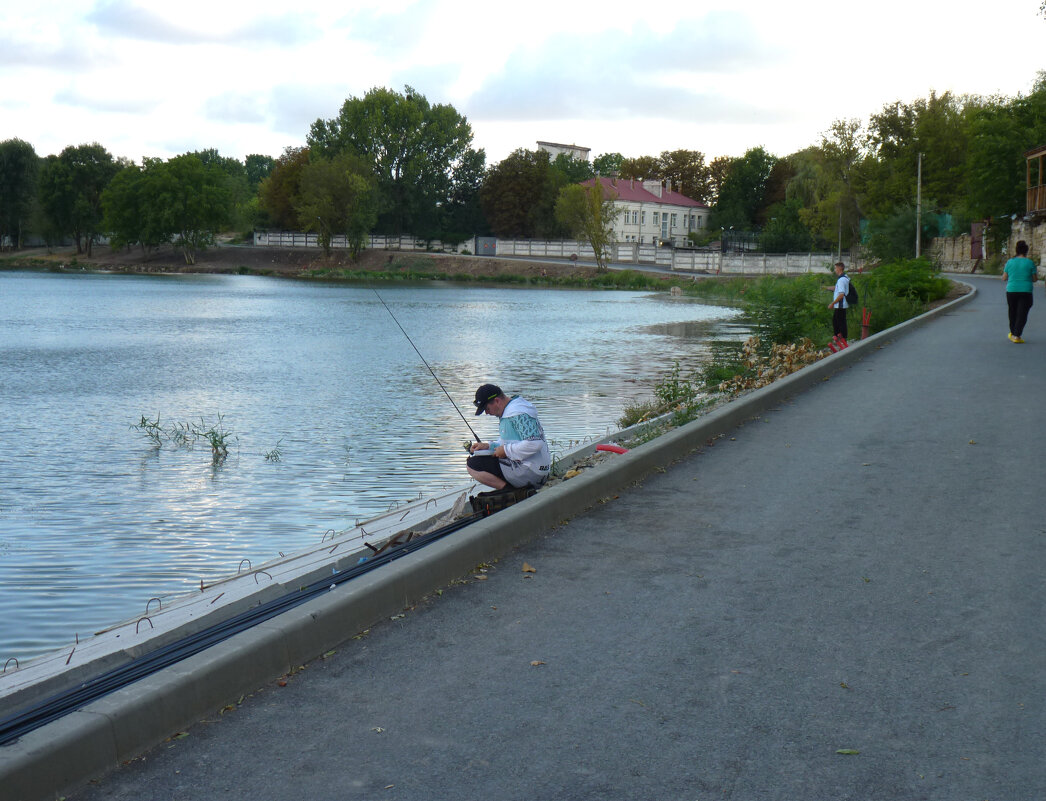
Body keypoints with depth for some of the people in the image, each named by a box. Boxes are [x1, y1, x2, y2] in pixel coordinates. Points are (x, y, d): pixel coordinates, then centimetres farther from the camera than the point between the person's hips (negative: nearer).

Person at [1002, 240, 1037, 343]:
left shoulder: (1010, 262, 1)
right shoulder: (1030, 263, -5)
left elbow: (1004, 278, 6)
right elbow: (1034, 279, 1)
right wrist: (1036, 272, 21)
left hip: (1011, 291, 3)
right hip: (1025, 292, -3)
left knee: (1012, 312, 18)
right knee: (1022, 314, -1)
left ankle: (1013, 333, 30)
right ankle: (1016, 336, -10)